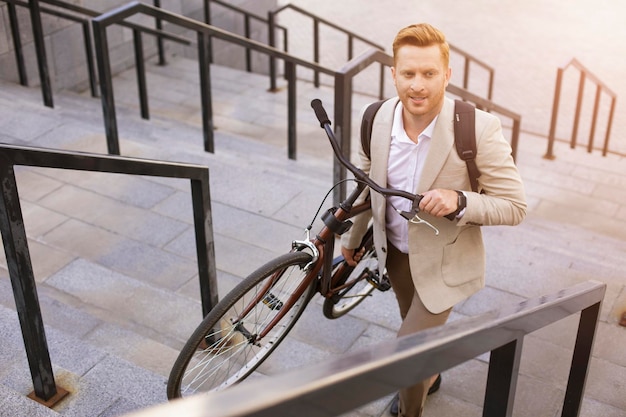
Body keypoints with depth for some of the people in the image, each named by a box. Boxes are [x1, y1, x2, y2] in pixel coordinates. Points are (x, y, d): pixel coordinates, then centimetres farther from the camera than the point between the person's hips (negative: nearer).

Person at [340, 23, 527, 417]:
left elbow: (515, 207, -20)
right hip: (396, 252, 5)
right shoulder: (377, 119, -15)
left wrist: (459, 201, -36)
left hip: (444, 263, -4)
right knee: (420, 332, 29)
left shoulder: (478, 128, -28)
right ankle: (427, 377, 62)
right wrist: (353, 238, 17)